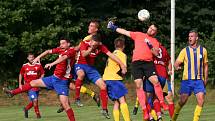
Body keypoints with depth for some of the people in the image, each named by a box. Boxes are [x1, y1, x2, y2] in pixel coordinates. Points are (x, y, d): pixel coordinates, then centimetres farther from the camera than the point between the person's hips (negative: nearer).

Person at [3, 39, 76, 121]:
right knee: (33, 83, 17)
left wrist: (52, 64, -51)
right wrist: (39, 57, 4)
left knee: (65, 105, -16)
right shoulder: (61, 50, 5)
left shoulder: (71, 51, -17)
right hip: (54, 77, 8)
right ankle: (12, 93, 31)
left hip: (62, 81, -8)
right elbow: (49, 51, 19)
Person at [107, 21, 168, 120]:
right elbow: (125, 32, 23)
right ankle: (144, 110, -9)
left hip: (148, 63, -1)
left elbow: (156, 53, 2)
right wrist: (114, 28, 19)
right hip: (136, 63, 1)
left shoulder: (155, 41, 15)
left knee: (155, 81, -19)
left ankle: (162, 103, -4)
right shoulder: (138, 35, 20)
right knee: (139, 86, -8)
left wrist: (150, 45, -10)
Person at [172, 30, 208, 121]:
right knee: (182, 101, -2)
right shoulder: (185, 51, 4)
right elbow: (176, 63, 0)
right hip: (187, 79, -1)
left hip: (199, 80, 1)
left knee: (201, 101, -13)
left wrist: (205, 79, 12)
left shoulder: (203, 50, 8)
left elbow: (205, 66, 16)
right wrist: (177, 67, -24)